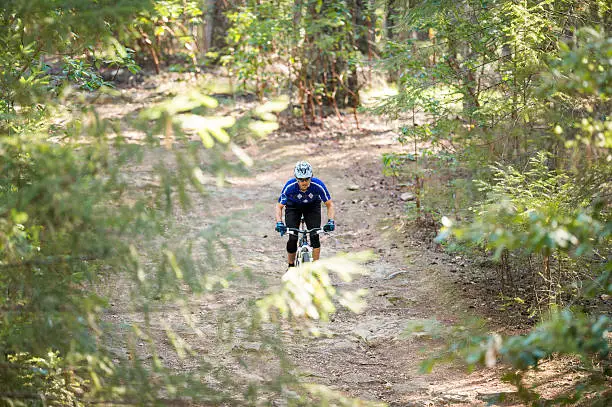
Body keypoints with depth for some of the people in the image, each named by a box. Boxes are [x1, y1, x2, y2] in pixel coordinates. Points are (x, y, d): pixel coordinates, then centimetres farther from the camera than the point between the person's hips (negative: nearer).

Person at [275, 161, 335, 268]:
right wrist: (279, 223, -39)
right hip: (293, 207, 0)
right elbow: (279, 206, -23)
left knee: (315, 236, -16)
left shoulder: (318, 185, -34)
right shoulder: (289, 186, -34)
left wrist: (330, 221, -38)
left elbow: (329, 205, -23)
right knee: (293, 238, -12)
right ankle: (291, 266, 9)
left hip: (312, 206, 0)